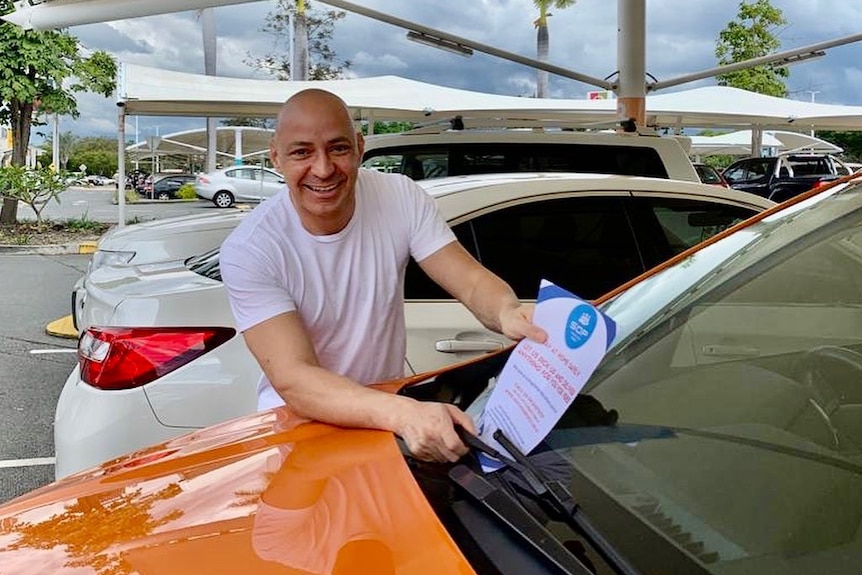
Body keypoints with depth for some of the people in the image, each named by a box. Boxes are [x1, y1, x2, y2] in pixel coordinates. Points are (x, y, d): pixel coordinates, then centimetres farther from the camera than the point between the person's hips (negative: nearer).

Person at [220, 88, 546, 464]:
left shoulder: (401, 197, -8)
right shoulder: (248, 250, -18)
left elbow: (472, 281, -8)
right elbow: (293, 380, -26)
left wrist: (506, 313, -33)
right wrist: (403, 413, -43)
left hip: (389, 408, 3)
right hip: (298, 421, -3)